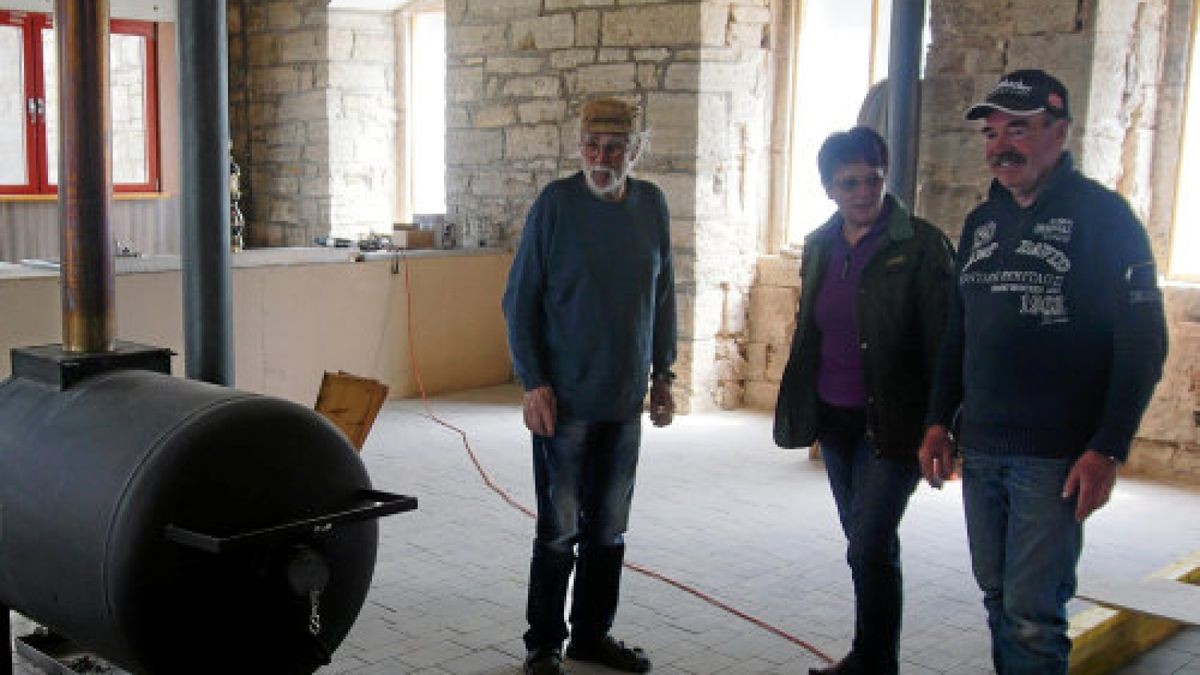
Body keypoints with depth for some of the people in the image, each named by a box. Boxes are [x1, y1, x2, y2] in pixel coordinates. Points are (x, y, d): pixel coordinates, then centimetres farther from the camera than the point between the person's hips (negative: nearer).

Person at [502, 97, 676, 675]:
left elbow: (663, 297, 13)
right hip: (564, 401, -4)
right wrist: (533, 383, -12)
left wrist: (663, 374, 11)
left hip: (626, 400, 5)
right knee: (559, 532, 3)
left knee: (608, 530, 14)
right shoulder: (555, 204, -9)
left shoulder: (652, 205, 4)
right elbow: (520, 301, -6)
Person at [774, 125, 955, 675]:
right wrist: (801, 410, 16)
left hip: (891, 424, -6)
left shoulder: (921, 245, -10)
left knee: (870, 547, -8)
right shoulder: (819, 245, 8)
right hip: (834, 420, 6)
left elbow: (941, 345, -11)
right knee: (865, 543, 15)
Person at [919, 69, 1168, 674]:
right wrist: (939, 421, 12)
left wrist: (1108, 449, -15)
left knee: (1032, 614, -5)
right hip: (979, 452, 6)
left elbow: (1144, 343, -9)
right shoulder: (981, 222, 14)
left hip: (1057, 458, -6)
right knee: (999, 600, 13)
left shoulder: (1102, 216, -6)